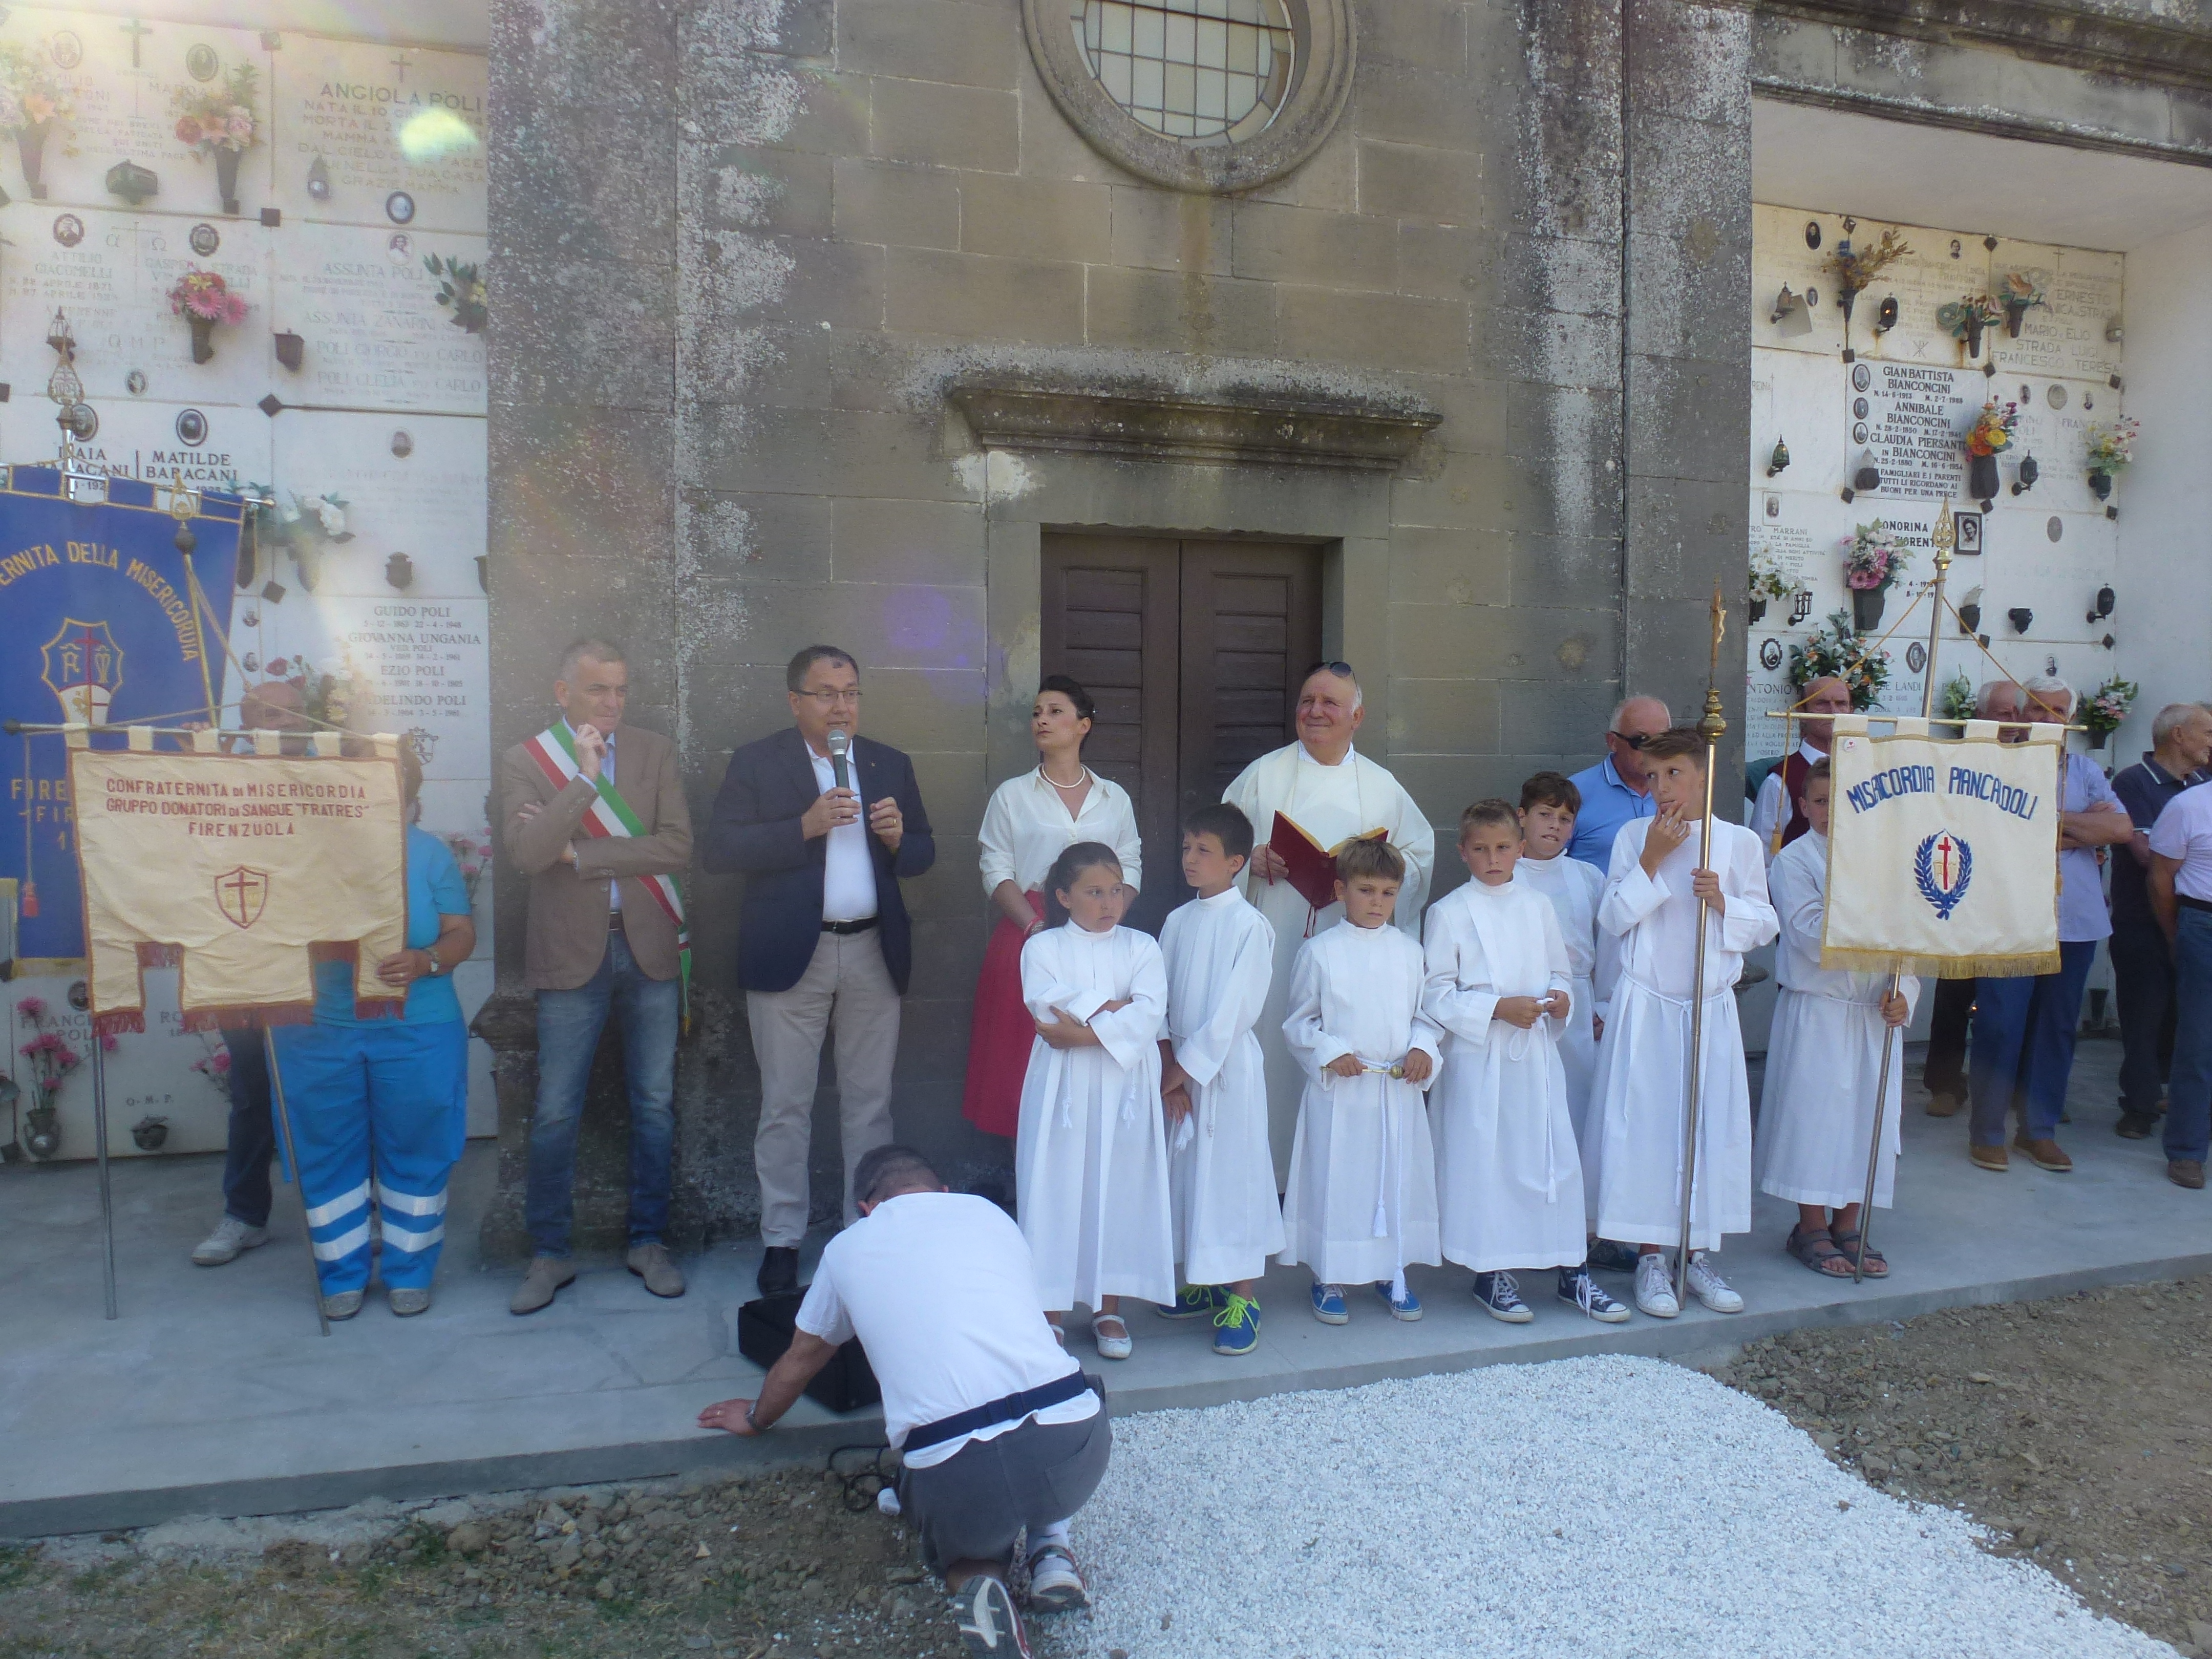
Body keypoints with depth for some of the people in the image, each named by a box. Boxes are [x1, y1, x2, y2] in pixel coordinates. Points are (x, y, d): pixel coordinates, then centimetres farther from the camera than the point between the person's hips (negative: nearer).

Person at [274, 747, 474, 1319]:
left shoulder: (429, 852, 4)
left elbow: (461, 933, 0)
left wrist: (425, 962, -19)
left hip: (416, 1032, 0)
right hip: (319, 1031, 1)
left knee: (414, 1153, 6)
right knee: (329, 1155, 9)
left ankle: (410, 1271, 22)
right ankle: (342, 1275, 25)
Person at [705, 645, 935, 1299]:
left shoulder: (891, 765, 12)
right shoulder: (756, 764, 1)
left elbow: (923, 853, 14)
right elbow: (721, 850, -9)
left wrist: (899, 838, -8)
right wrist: (804, 826, -19)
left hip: (873, 955, 3)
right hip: (791, 956, -3)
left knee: (870, 1103, 8)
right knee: (785, 1107, 3)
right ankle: (781, 1240, 14)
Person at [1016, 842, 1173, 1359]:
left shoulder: (1141, 947, 5)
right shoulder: (1043, 947, 3)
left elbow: (1150, 1012, -11)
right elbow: (1048, 1007, -14)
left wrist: (1086, 1032, -19)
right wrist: (1113, 1006, -12)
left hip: (1126, 1087, 1)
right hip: (1062, 1087, -1)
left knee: (1121, 1191, 6)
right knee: (1055, 1192, 1)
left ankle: (1110, 1308, 19)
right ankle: (1052, 1311, 12)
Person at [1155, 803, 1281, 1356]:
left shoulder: (1249, 926, -10)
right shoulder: (1177, 921, 8)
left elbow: (1234, 1010, -14)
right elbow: (1161, 999, 6)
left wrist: (1188, 1064, -12)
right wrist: (1169, 1065, -4)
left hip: (1230, 1066, -6)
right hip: (1182, 1066, 6)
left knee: (1235, 1173, -2)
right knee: (1190, 1171, 11)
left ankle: (1242, 1298, 7)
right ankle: (1205, 1282, 26)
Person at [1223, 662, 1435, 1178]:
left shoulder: (1381, 786, 11)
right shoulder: (1263, 775, 8)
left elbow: (1421, 855, 12)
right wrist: (1253, 859, -13)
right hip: (1278, 942, -1)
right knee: (1276, 1050, -4)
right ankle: (1272, 1170, 7)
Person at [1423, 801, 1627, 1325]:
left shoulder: (1538, 907, 9)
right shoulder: (1449, 913, -4)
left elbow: (1561, 971, 17)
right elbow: (1435, 994, -8)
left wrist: (1563, 999, -5)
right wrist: (1497, 1009, -16)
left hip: (1537, 1054, 4)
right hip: (1477, 1059, -4)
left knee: (1557, 1158, 4)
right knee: (1483, 1162, 2)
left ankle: (1571, 1269, 16)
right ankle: (1491, 1274, 16)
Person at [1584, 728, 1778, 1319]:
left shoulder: (1740, 842, 2)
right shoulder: (1634, 836, -1)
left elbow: (1763, 926, 3)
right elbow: (1613, 919, -7)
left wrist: (1723, 901, -14)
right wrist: (1653, 859, -13)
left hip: (1712, 1008, 1)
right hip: (1645, 1005, -1)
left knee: (1714, 1126, 6)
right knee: (1644, 1126, 1)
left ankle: (1700, 1255, 21)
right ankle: (1650, 1259, 14)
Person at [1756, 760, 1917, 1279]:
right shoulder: (1792, 862, -4)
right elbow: (1813, 936, -15)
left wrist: (1903, 993, -7)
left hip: (1875, 1011, 5)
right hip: (1816, 1011, -4)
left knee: (1868, 1115, 8)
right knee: (1814, 1114, 0)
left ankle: (1848, 1226, 21)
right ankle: (1812, 1227, 14)